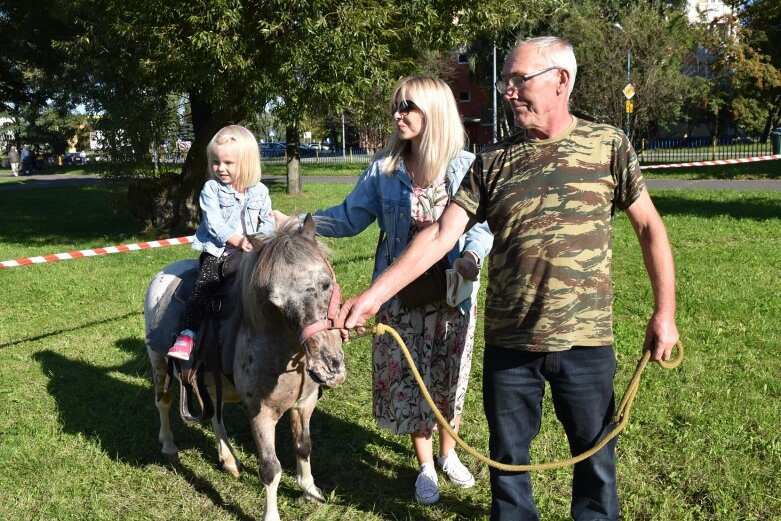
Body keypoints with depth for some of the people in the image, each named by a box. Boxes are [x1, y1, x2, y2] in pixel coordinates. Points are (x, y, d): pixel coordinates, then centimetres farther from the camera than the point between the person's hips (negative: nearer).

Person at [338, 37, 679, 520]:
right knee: (507, 458, 15)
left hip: (586, 340, -1)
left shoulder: (608, 144, -1)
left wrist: (665, 311, -2)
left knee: (595, 456, 13)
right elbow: (440, 234, -4)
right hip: (508, 341, 2)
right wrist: (374, 294, -12)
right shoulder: (493, 162, 2)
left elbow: (649, 226, 3)